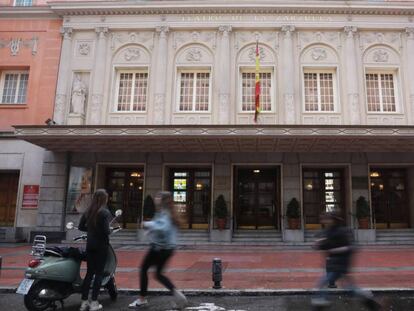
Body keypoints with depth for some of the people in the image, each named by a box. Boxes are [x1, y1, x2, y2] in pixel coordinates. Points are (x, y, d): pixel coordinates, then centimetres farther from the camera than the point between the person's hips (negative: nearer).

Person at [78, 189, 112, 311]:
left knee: (89, 272, 12)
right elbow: (106, 231, -19)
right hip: (101, 245, -6)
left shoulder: (88, 211, 6)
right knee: (99, 273, 2)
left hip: (90, 245, 6)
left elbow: (81, 227, 8)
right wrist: (110, 231, 2)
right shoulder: (105, 212, -14)